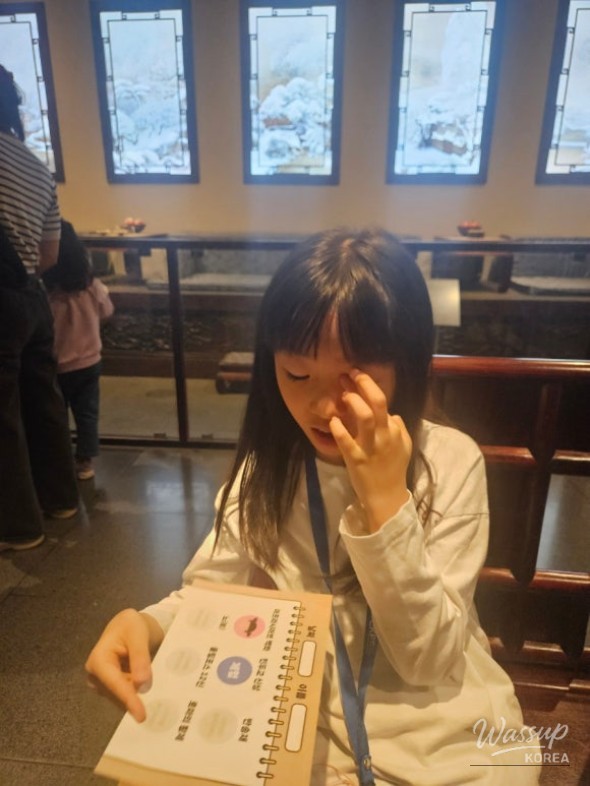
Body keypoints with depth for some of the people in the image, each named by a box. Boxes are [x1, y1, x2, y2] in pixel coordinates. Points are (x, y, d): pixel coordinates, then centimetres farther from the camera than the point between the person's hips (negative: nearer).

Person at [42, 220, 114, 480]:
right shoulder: (93, 288, -10)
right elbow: (107, 312, 8)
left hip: (58, 368, -3)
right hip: (89, 363, 3)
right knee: (87, 415, 13)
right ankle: (85, 463, 19)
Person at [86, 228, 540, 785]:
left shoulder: (451, 463, -15)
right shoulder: (267, 464, -7)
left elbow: (430, 659, -16)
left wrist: (385, 500, -28)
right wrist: (145, 625, -27)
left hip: (444, 735, 0)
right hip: (306, 723, 1)